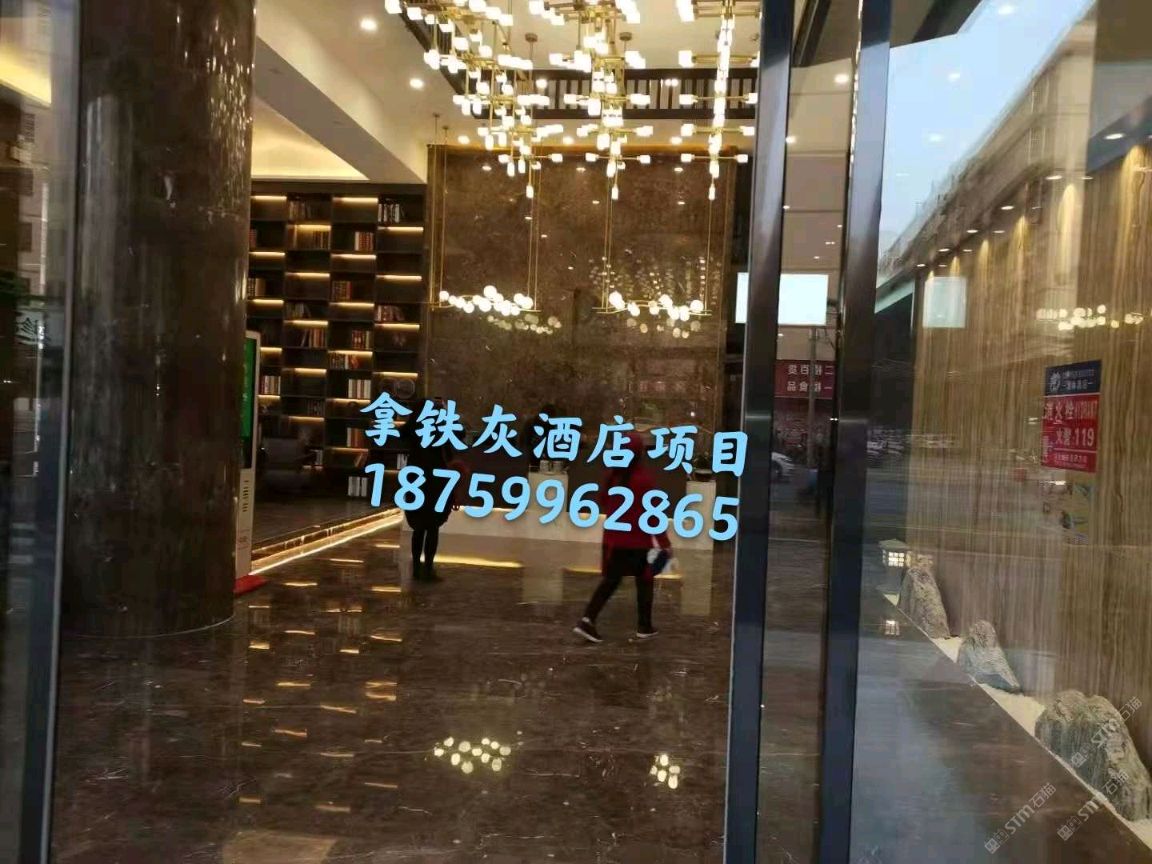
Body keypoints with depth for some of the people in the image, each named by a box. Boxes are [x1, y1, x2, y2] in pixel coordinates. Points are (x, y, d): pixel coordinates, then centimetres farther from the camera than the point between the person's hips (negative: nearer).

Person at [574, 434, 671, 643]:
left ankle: (587, 620, -2)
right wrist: (665, 543, -8)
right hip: (638, 540, -5)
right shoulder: (643, 478, -15)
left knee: (610, 580, 12)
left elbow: (603, 502, 15)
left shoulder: (612, 474, 2)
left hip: (613, 538, 5)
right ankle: (644, 627, 22)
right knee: (645, 580, 13)